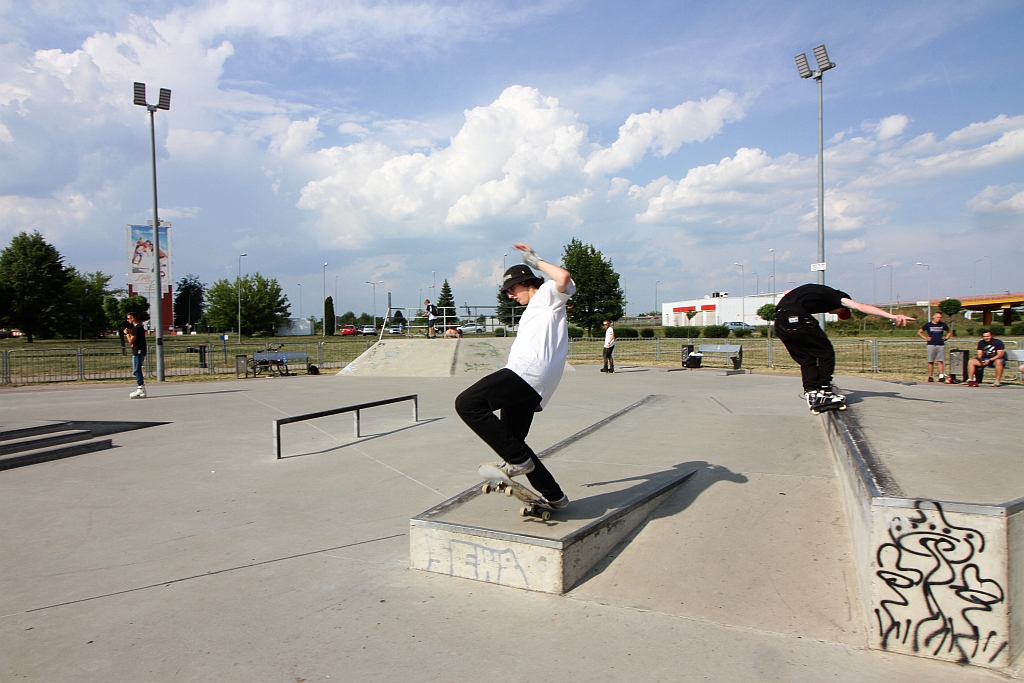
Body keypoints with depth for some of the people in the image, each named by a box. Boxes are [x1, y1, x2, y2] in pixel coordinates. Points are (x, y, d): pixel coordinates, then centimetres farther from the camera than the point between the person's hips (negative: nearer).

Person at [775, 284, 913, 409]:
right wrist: (892, 316, -7)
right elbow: (862, 307, 1)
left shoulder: (813, 290, 33)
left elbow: (786, 293, 41)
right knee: (825, 352, 10)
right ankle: (824, 391, 8)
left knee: (806, 358, 17)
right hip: (797, 318, -7)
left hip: (779, 322, 7)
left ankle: (811, 393, 7)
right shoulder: (836, 296, 14)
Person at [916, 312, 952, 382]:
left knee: (940, 361, -4)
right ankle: (930, 376, 6)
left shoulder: (943, 325, 11)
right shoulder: (928, 325, 5)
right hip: (931, 345, -1)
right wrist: (925, 338, 0)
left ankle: (941, 376, -6)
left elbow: (950, 332, 26)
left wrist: (946, 338, 9)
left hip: (941, 345, 1)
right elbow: (919, 332, 11)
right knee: (931, 362, 1)